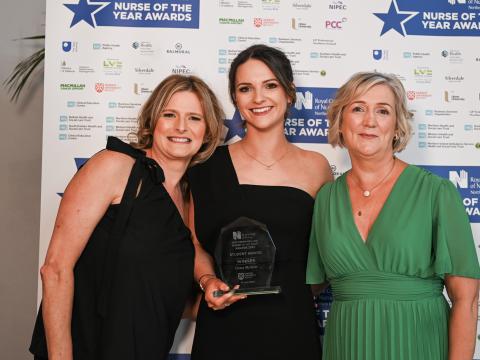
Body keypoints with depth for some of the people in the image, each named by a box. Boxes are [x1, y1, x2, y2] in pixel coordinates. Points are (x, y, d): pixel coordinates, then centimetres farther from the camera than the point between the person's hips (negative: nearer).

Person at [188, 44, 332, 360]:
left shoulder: (316, 167, 1)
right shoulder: (211, 165, -1)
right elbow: (197, 243, 6)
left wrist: (295, 294, 1)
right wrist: (208, 280, -12)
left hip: (293, 327, 1)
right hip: (224, 328, 0)